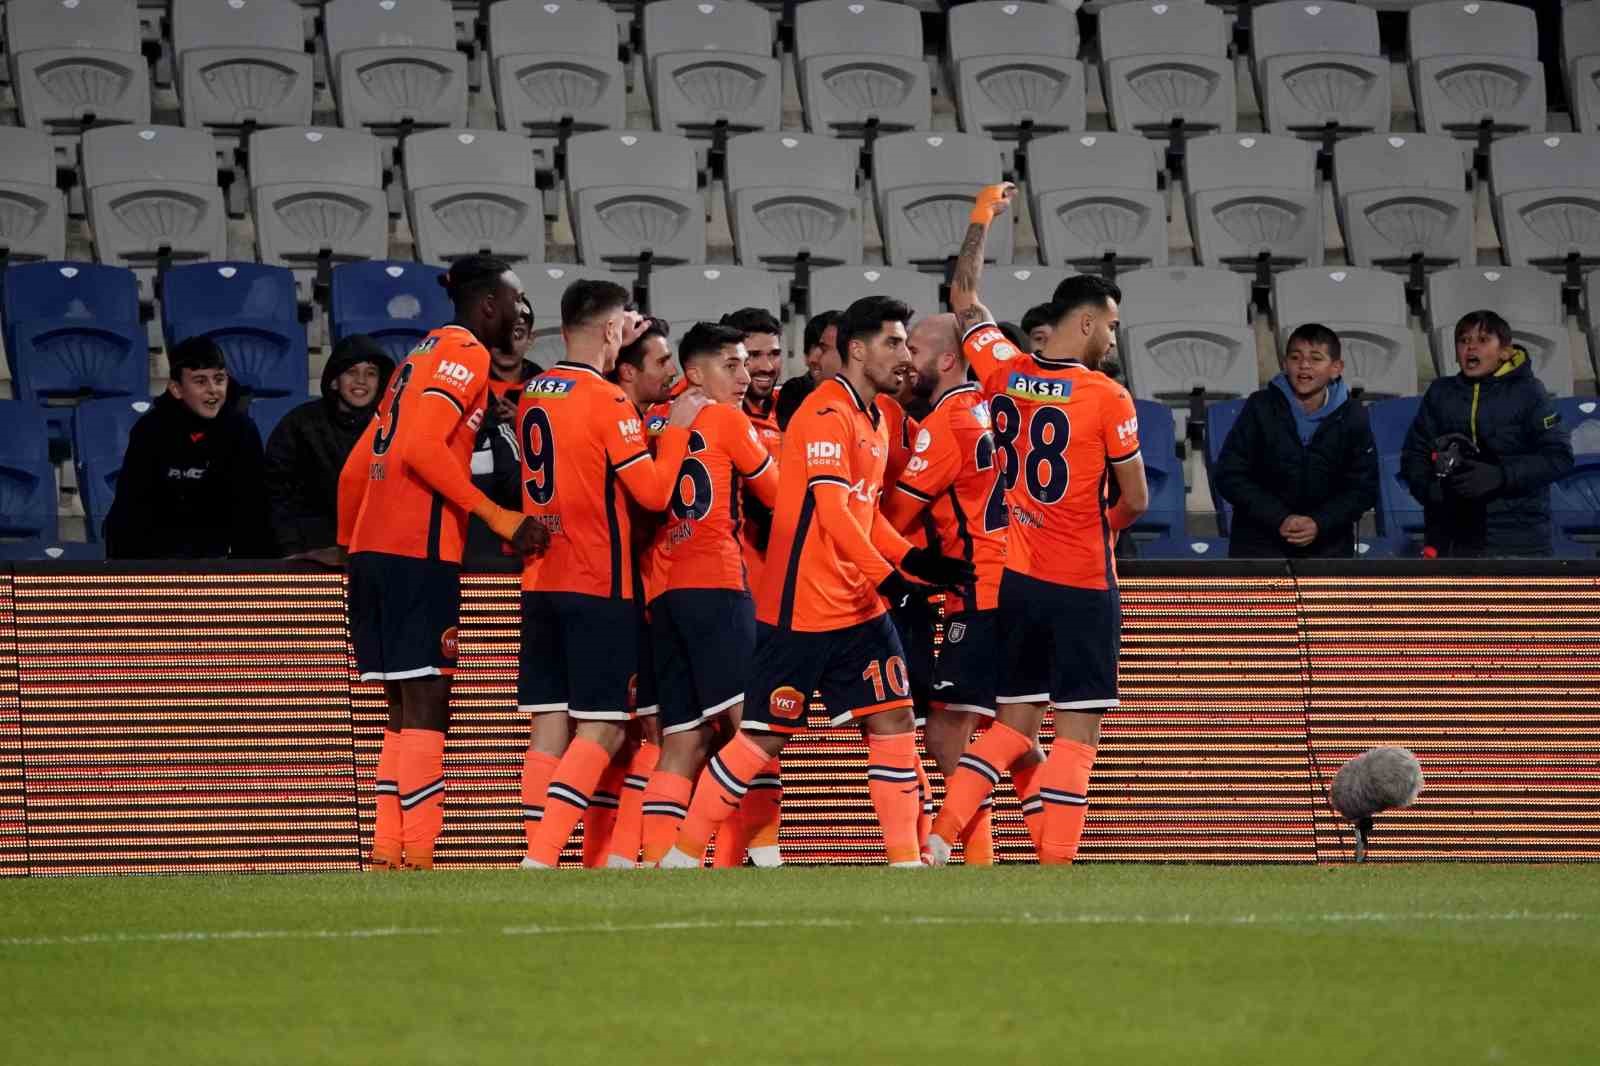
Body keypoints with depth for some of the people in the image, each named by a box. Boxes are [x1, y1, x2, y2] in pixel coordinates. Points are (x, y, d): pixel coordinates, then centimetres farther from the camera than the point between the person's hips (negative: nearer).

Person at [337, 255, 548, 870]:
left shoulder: (425, 354, 22)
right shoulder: (466, 353, -6)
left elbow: (357, 466, 22)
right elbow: (421, 447, -20)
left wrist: (350, 542, 29)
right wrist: (498, 518, -20)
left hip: (372, 549, 9)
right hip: (419, 552, -9)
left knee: (406, 712, 11)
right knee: (426, 710, -10)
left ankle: (387, 857, 7)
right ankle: (417, 856, -14)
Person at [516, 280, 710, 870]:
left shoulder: (533, 395, 9)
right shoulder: (608, 401, -12)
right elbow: (653, 490, -12)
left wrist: (611, 356, 25)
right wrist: (677, 427, 0)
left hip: (540, 583, 7)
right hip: (600, 586, -7)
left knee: (549, 727, 7)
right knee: (602, 729, -5)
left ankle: (537, 852, 1)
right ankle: (542, 857, -17)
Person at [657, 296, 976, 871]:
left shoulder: (873, 418, 15)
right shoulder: (826, 414, -14)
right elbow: (832, 511, -20)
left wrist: (919, 562, 8)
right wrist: (885, 575, -19)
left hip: (860, 608, 9)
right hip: (802, 609, -9)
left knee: (893, 719, 0)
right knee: (764, 737, -2)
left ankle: (905, 858, 2)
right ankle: (683, 855, 9)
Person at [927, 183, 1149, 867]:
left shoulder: (1003, 373, 1)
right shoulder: (1107, 398, -12)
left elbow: (963, 296, 18)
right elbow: (1136, 501, -6)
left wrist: (982, 218, 30)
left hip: (1016, 578, 6)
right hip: (1081, 582, -6)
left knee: (1014, 724, 15)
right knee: (1077, 733, -1)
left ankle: (938, 842, 5)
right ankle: (1055, 868, -6)